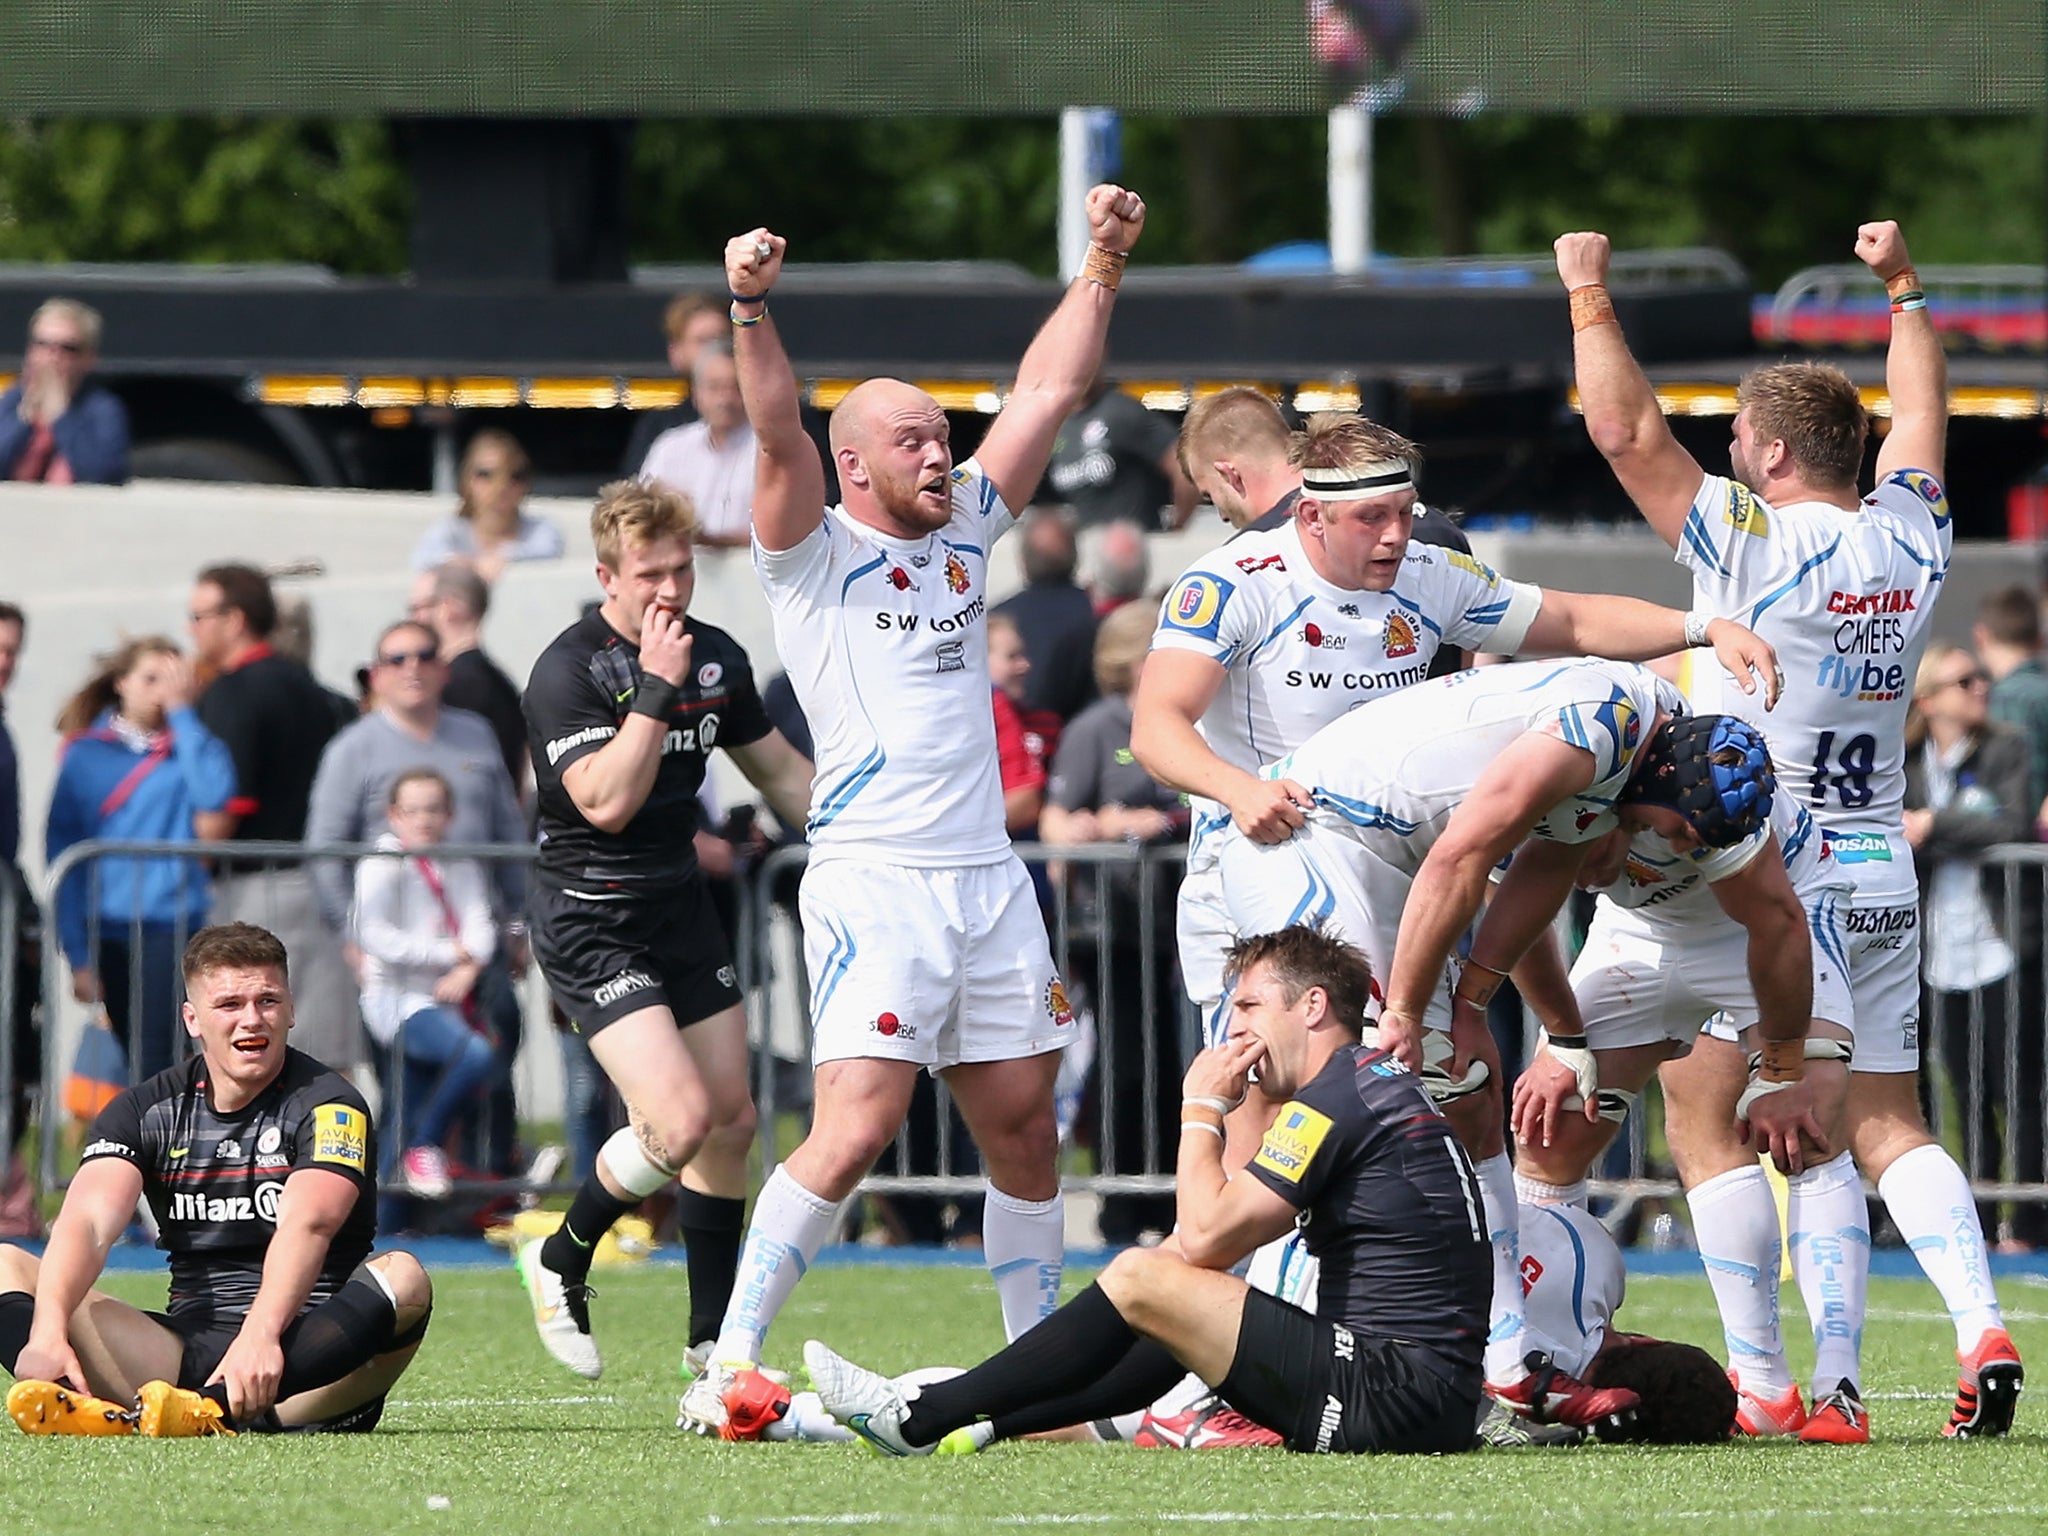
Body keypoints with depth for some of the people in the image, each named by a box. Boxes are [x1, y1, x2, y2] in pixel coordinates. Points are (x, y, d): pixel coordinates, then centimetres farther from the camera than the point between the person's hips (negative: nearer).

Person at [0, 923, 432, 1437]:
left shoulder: (328, 1105, -3)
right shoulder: (147, 1110, 7)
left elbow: (307, 1225, -23)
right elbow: (88, 1222, -11)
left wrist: (261, 1335, -43)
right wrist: (47, 1332, -32)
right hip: (185, 1349, 3)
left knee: (402, 1278, -33)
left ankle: (210, 1412, -55)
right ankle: (89, 1408, -47)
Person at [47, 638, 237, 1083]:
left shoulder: (185, 748, 4)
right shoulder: (88, 754, 5)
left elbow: (214, 792, -18)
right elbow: (62, 851, 4)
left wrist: (180, 710, -11)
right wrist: (77, 953, -1)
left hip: (171, 928, -2)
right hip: (109, 927, 2)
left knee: (154, 1060, -13)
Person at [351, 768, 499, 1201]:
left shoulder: (460, 869, 13)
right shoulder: (381, 867, -5)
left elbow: (480, 924, 1)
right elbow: (377, 937, -15)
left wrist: (468, 969, -20)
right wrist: (448, 952, -16)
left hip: (448, 997, 6)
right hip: (398, 999, -6)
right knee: (475, 1053, -30)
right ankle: (426, 1146, -13)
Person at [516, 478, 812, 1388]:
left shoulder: (717, 657, 5)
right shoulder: (567, 672, -16)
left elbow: (780, 772, 19)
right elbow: (606, 801, -27)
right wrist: (657, 687, -26)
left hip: (681, 904, 7)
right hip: (591, 924, -7)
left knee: (730, 1122, 6)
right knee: (679, 1120, -19)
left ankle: (711, 1337, 19)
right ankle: (562, 1261, 6)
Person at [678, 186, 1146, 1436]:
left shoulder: (966, 531, 15)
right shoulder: (817, 554, -2)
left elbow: (1051, 391, 19)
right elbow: (778, 433, -18)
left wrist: (1105, 267, 14)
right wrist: (753, 309, -33)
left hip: (990, 880, 7)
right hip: (875, 880, -7)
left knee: (1026, 1133, 9)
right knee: (856, 1130, -17)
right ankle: (730, 1369, -15)